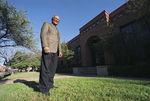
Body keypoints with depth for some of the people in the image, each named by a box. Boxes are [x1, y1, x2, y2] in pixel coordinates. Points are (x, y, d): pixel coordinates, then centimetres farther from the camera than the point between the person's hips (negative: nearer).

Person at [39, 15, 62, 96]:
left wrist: (60, 51, 11)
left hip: (55, 51, 7)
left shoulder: (57, 31, 32)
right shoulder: (46, 24, 13)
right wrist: (45, 46, -20)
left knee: (52, 68, 7)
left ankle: (50, 84, 18)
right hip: (48, 49, -7)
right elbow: (43, 34, -4)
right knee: (46, 69, -8)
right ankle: (44, 88, 0)